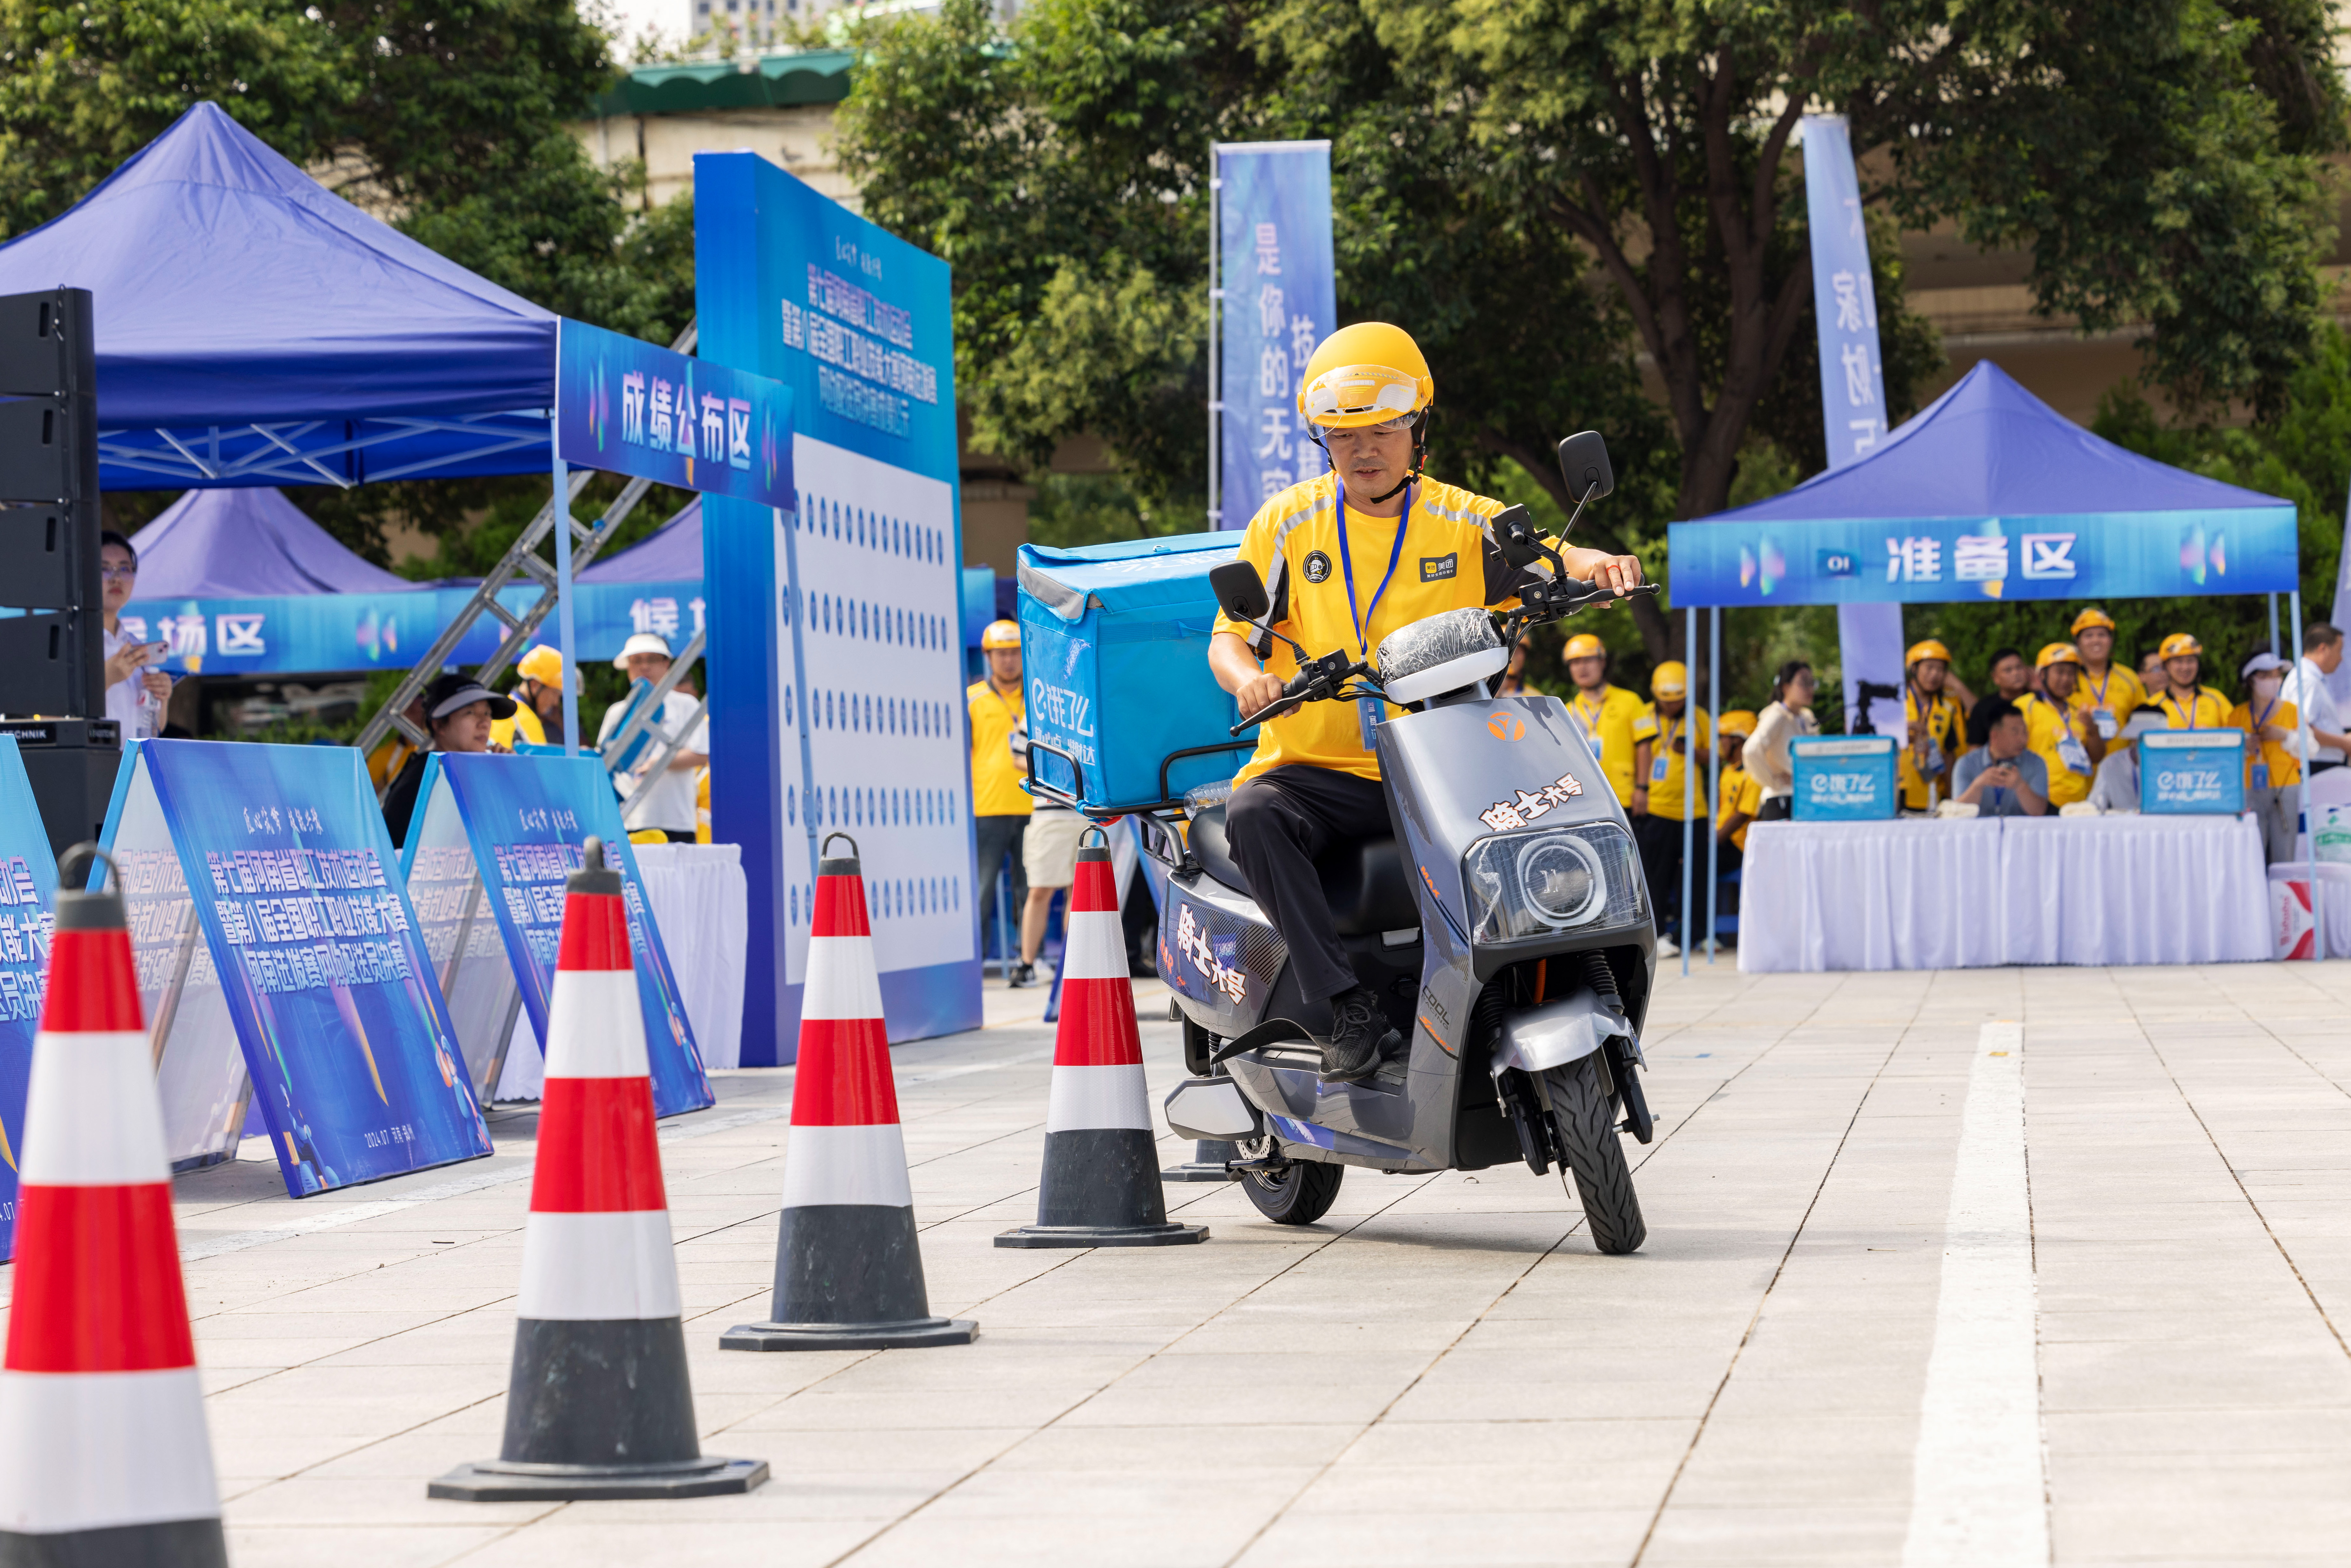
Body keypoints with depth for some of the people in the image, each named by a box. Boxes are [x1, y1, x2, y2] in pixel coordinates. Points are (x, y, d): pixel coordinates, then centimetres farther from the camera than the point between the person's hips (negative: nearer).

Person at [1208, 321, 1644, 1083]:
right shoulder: (1288, 522, 7)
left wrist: (1600, 564, -26)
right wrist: (1248, 677, -19)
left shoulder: (1464, 521, 8)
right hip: (1317, 768, 0)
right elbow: (1230, 634, 4)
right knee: (1253, 815, -33)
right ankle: (1344, 1005, -35)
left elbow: (1552, 563, -1)